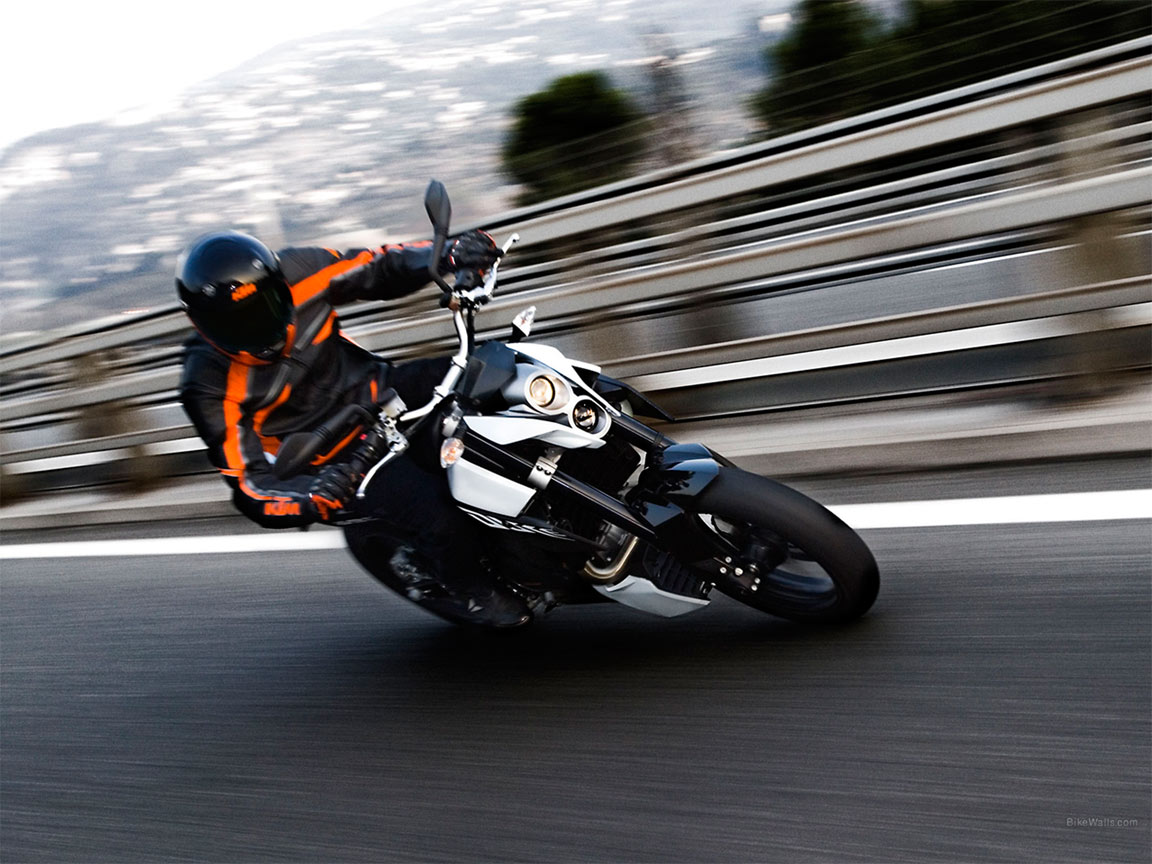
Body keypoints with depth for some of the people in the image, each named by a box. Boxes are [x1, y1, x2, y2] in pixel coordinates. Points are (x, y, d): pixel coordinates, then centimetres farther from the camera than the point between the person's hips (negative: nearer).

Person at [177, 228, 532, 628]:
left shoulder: (292, 275, -14)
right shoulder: (211, 387, -23)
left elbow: (376, 269, -2)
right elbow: (251, 484, -24)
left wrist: (451, 253, -19)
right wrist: (313, 500, -44)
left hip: (378, 391, 5)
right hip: (341, 458, -5)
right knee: (438, 517, -24)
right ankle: (463, 587, 10)